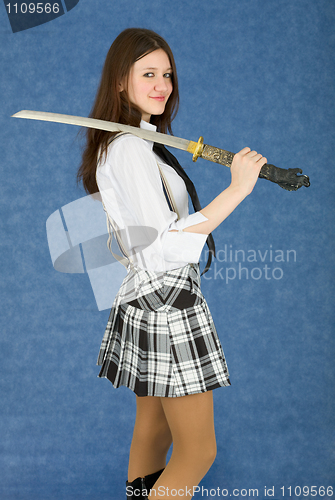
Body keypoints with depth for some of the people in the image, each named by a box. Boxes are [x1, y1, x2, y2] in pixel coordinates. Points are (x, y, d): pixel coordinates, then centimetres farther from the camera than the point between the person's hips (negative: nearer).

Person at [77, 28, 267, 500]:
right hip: (166, 302, -10)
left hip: (144, 300, 10)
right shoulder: (131, 148, -18)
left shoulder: (119, 143, 14)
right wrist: (237, 189, -26)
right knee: (197, 451, 0)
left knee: (152, 427, 21)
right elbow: (165, 247, -25)